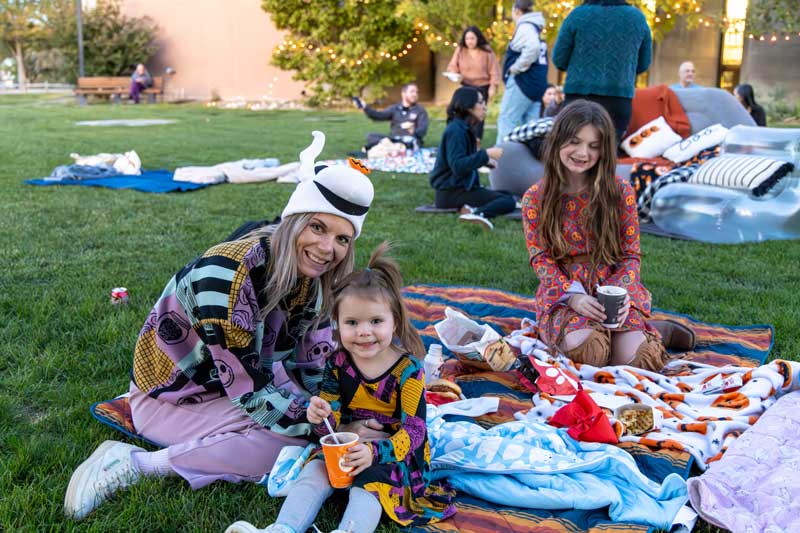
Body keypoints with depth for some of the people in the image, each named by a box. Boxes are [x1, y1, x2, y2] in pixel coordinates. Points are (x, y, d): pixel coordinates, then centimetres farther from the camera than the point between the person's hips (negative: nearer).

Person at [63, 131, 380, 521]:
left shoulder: (311, 277, -9)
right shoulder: (227, 273, -33)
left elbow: (315, 368, -3)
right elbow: (250, 392, -31)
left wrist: (349, 415, -17)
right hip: (170, 398, -9)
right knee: (292, 442, -25)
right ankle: (135, 464, -16)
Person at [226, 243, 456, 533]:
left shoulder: (408, 370, -15)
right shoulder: (337, 363, -3)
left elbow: (413, 430, -18)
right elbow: (332, 422, 0)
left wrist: (375, 452, -35)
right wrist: (321, 417, -27)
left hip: (394, 450, -5)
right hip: (345, 444, 5)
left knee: (370, 481, -31)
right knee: (314, 471, -17)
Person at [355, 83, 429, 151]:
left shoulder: (421, 111, 6)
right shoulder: (395, 108, 17)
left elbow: (423, 129, -7)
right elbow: (379, 115, 5)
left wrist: (414, 132, -30)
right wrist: (365, 107, -10)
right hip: (393, 139, 4)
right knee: (371, 136, -15)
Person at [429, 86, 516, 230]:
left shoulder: (464, 128, 14)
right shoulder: (455, 130, -16)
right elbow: (458, 166, -27)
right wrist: (486, 154, -26)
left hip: (460, 187, 10)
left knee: (506, 194, 18)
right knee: (508, 201, -14)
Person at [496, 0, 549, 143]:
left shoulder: (524, 26, -9)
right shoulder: (535, 28, 21)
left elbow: (533, 48, -27)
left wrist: (516, 68, -18)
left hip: (523, 81, -9)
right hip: (537, 83, 9)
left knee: (506, 120, -9)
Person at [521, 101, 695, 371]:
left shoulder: (620, 191, -1)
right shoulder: (535, 198, -2)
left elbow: (631, 255, 1)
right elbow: (541, 258, -4)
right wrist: (573, 296, -22)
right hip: (562, 292, -1)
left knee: (632, 357, -23)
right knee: (587, 351, -33)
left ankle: (657, 330, 11)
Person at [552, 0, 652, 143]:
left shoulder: (578, 15, 0)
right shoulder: (637, 17, 7)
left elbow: (559, 59, 4)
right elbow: (643, 64, 15)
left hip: (580, 97, -2)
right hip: (620, 99, 2)